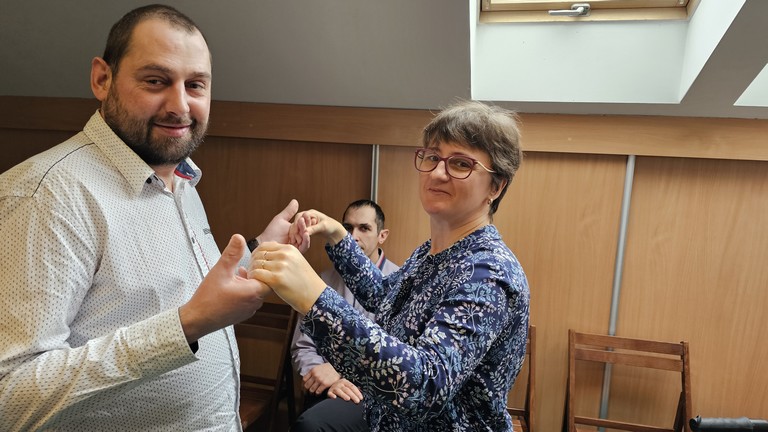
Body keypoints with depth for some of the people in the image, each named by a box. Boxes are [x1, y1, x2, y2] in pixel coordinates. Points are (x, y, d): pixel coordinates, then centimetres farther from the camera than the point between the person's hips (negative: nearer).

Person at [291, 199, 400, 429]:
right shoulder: (324, 281, 7)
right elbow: (302, 348, 6)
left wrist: (340, 370, -14)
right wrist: (330, 380, -11)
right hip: (326, 391, 3)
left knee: (309, 424, -27)